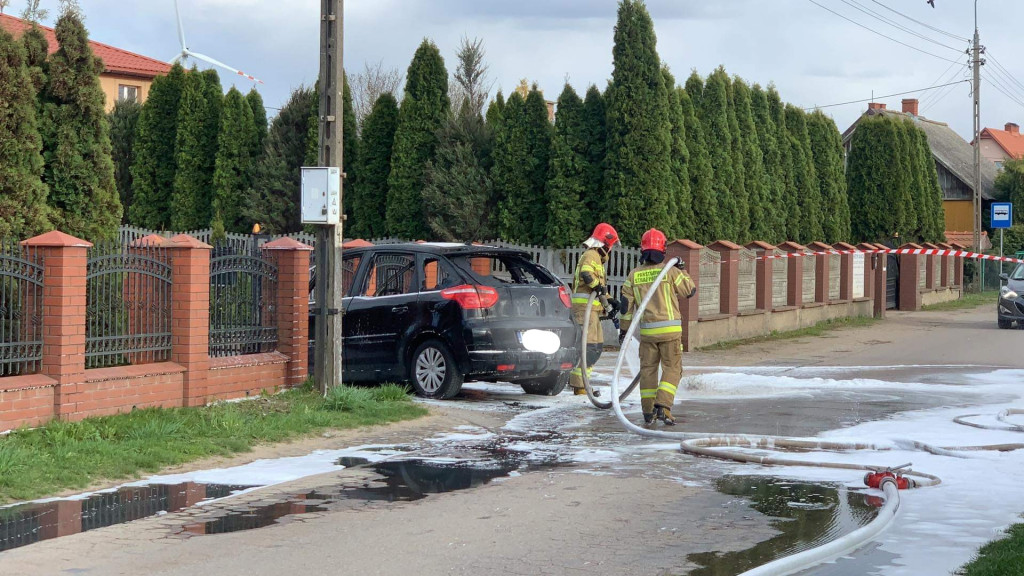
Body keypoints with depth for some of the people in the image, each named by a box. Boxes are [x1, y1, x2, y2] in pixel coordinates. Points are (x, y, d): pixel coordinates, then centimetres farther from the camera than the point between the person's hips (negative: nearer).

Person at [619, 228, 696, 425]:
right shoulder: (670, 271, -6)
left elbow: (627, 304, 6)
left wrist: (623, 328, 14)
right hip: (669, 329, -3)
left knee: (648, 369, 11)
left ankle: (648, 412, 12)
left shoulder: (634, 275, 4)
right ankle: (663, 407, -11)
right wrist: (681, 271, 19)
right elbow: (690, 290, 5)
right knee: (672, 369, 4)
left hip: (647, 330, 3)